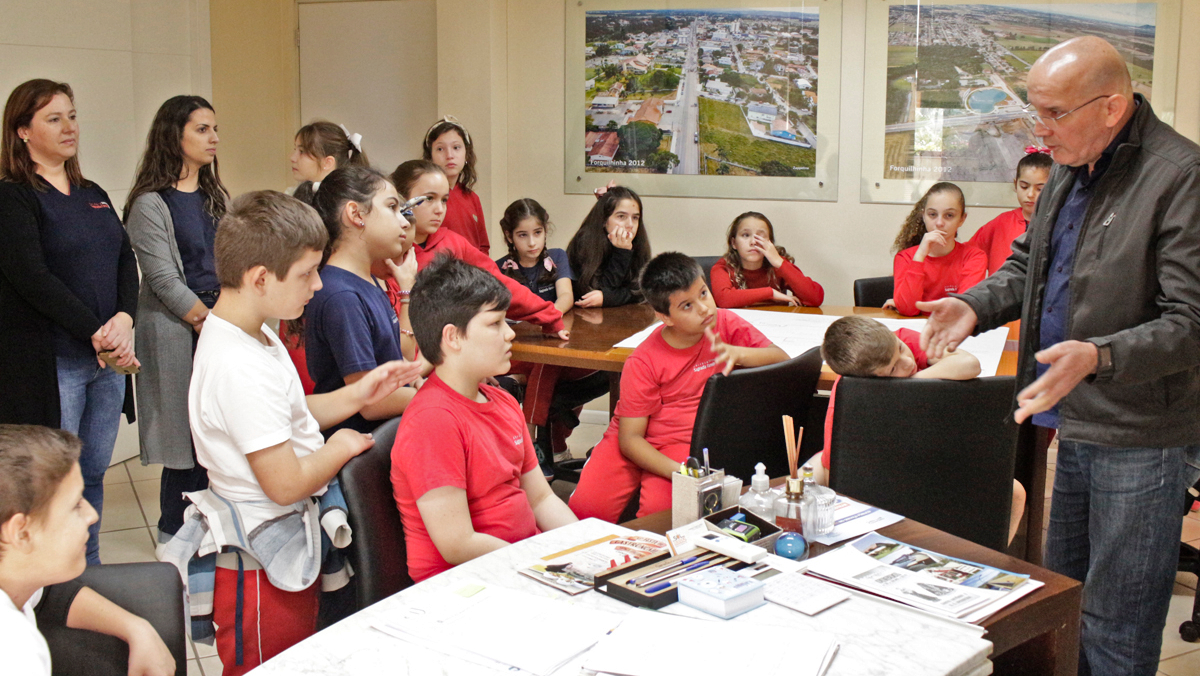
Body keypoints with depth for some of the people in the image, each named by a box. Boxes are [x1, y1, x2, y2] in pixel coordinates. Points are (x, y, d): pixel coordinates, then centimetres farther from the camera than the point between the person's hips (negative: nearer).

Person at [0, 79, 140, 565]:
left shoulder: (94, 196, 16)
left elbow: (127, 262, 9)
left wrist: (124, 319, -9)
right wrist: (95, 334, -17)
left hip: (110, 359, 7)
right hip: (51, 362, -6)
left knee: (94, 474, 13)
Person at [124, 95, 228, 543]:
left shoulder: (214, 196, 16)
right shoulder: (150, 204, -6)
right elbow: (163, 278, -11)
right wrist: (208, 321, -12)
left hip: (220, 325, 6)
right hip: (175, 329, -6)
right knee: (186, 434, -2)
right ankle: (175, 532, 13)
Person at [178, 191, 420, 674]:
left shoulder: (257, 338, 5)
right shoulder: (241, 370, -29)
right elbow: (286, 482, -28)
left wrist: (355, 396, 6)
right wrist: (340, 449, -11)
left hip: (289, 546, 10)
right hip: (264, 564, -10)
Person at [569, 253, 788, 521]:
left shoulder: (725, 324, -2)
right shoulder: (644, 361, -12)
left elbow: (782, 360, -4)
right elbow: (630, 437, -13)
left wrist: (739, 353, -24)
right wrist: (677, 472, -28)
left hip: (683, 444, 1)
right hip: (636, 445, 0)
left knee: (659, 508, -29)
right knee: (586, 507, -22)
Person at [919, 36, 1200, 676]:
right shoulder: (1070, 168, 9)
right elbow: (1027, 262, 22)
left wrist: (1097, 356, -37)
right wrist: (976, 305, 3)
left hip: (1139, 437, -8)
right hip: (1070, 423, 9)